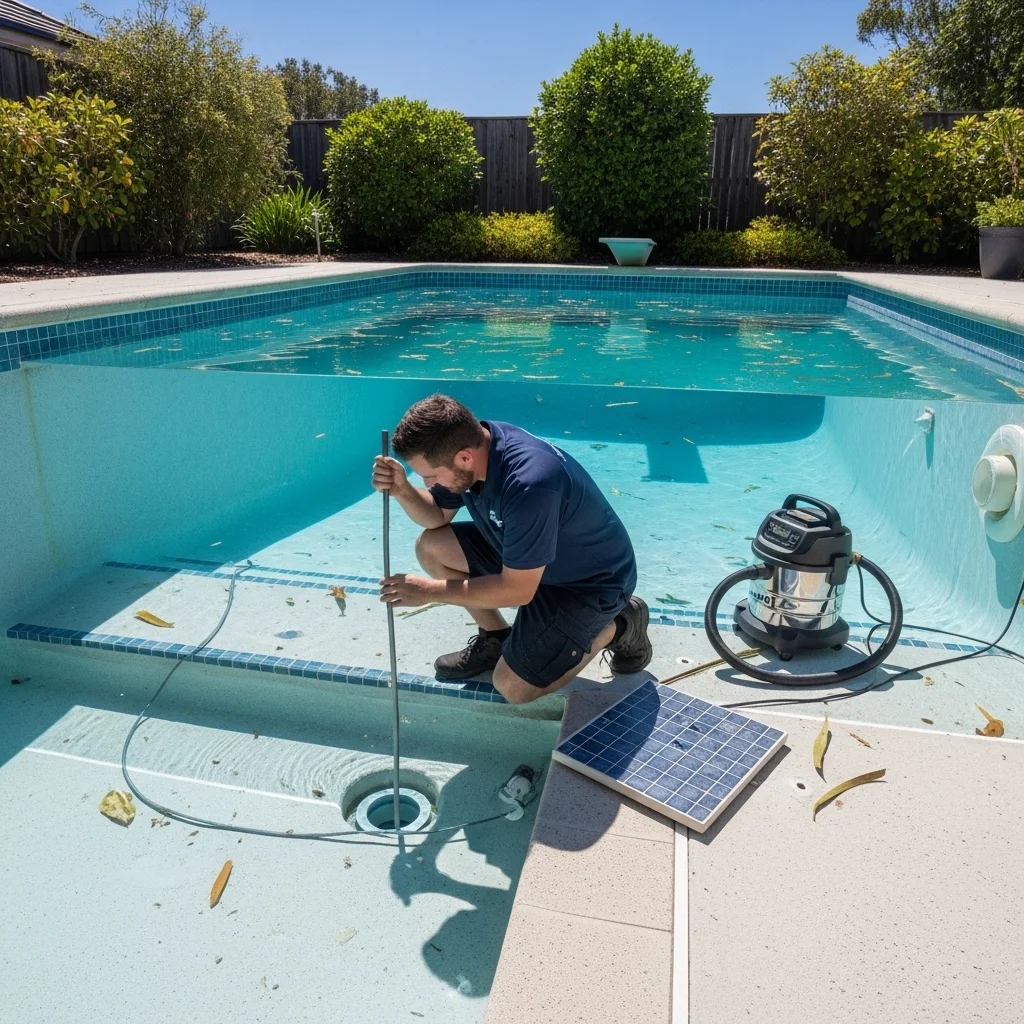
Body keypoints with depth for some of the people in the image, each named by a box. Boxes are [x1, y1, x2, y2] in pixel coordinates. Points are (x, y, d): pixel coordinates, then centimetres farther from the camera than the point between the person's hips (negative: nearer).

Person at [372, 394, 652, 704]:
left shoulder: (529, 484, -39)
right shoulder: (470, 441, -14)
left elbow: (516, 590, -30)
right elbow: (437, 517, 2)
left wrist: (430, 590, -22)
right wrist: (402, 490, -19)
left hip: (592, 580, -7)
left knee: (512, 686, -12)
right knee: (431, 547, -3)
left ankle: (617, 627, 6)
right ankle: (496, 638, 13)